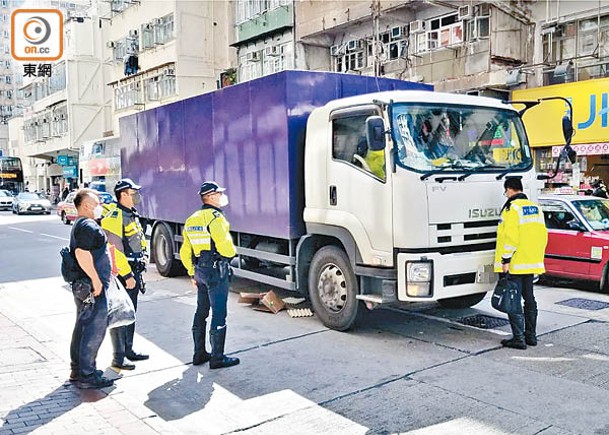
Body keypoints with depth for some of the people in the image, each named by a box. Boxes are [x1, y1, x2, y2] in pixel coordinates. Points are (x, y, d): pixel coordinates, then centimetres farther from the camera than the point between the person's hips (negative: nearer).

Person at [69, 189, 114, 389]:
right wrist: (96, 279, -24)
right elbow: (82, 254, -27)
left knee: (82, 326, 17)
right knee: (94, 330, -6)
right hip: (92, 288, -11)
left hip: (83, 287, 11)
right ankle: (87, 376, 0)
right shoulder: (88, 225, -16)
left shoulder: (80, 225, 18)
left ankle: (78, 369, 28)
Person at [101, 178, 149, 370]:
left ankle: (128, 350, 30)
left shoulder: (131, 214, 14)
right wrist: (127, 275, -23)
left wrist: (137, 273, 19)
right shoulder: (115, 217, -18)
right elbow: (114, 249, -23)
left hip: (133, 272, 10)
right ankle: (118, 359, 4)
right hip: (121, 273, -10)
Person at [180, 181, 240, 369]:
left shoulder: (192, 219, 13)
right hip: (216, 270, -9)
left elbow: (185, 252, 16)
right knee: (219, 314, -3)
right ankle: (217, 358, 3)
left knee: (201, 312, 16)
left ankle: (199, 354, 25)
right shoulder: (215, 217, -15)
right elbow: (225, 246, -22)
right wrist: (231, 252, 1)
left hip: (200, 270, 9)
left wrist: (192, 273, 22)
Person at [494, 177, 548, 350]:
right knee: (529, 299, 16)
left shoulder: (512, 208, -14)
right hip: (532, 263, 8)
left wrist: (505, 259, -17)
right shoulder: (536, 208, 12)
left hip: (515, 265, -8)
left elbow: (510, 237, -21)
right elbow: (543, 235, 15)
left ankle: (518, 338, -2)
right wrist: (537, 258, 21)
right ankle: (531, 335, 24)